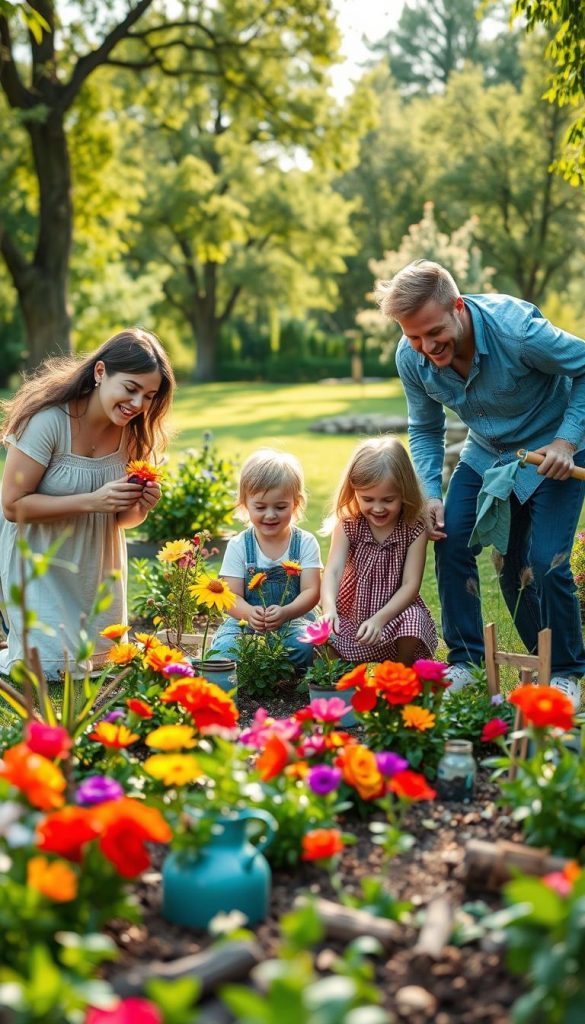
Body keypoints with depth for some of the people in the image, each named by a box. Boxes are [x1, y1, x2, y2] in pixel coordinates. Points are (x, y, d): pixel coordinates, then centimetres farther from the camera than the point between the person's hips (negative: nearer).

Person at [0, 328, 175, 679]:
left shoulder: (135, 432, -8)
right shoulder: (49, 419, -27)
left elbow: (121, 518, 2)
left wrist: (140, 508, -22)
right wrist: (93, 500, -34)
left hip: (96, 564, 6)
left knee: (104, 660, 11)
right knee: (52, 667, -10)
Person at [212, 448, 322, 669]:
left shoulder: (305, 543, 1)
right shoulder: (238, 546, 1)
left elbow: (311, 591, -8)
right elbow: (232, 596, -5)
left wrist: (285, 612, -30)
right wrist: (249, 613, -30)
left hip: (294, 620, 0)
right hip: (245, 622, 0)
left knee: (304, 646, -32)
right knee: (224, 649, -29)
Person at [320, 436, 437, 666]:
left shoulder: (414, 529, -11)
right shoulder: (348, 525, -7)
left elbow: (410, 584, -15)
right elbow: (333, 570, -21)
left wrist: (380, 618, -30)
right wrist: (329, 608, -41)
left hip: (396, 611, -1)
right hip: (351, 614, 1)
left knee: (414, 619, -33)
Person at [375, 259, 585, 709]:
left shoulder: (516, 329, -33)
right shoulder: (411, 359, -17)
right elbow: (425, 430, 0)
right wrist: (430, 494, -12)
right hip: (486, 452, 5)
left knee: (544, 563, -14)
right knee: (450, 540, -10)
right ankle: (466, 661, 6)